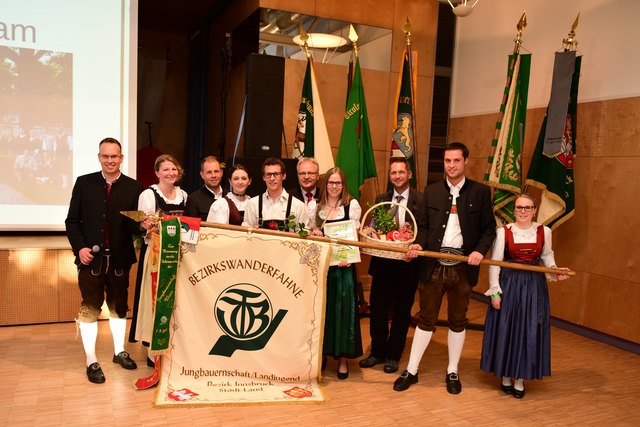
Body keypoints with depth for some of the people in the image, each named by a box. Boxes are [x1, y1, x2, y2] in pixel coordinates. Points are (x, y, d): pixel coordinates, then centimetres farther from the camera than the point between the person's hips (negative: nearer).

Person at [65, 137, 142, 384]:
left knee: (119, 306, 15)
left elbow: (137, 224, 0)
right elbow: (72, 220, 1)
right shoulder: (84, 183, 0)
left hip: (119, 258, 1)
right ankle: (91, 361, 17)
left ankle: (120, 352, 32)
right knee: (90, 308, 6)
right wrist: (79, 247, -11)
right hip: (91, 257, -1)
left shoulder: (133, 187, 0)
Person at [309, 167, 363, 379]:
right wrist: (314, 234, -8)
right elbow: (312, 235, 15)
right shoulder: (318, 207, 9)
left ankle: (342, 357, 13)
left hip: (343, 265, -3)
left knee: (343, 308, 2)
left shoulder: (352, 204, -2)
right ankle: (321, 352, 23)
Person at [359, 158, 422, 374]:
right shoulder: (381, 199, 9)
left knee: (401, 312, 11)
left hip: (407, 264, -3)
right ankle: (377, 352, 29)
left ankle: (393, 355, 28)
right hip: (383, 263, 3)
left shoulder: (422, 200, -5)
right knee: (377, 309, 9)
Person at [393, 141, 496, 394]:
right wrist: (418, 244, -13)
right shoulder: (431, 191, 5)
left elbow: (489, 228, 1)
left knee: (457, 320, 13)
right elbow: (423, 226, 6)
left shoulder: (480, 191, 1)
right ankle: (411, 371, 20)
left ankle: (452, 372, 29)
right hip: (433, 264, 1)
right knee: (426, 319, 9)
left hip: (463, 266, -1)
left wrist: (480, 250, -15)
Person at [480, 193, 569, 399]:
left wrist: (554, 271, -1)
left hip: (534, 287, 2)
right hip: (508, 285, -2)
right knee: (505, 330, 6)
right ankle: (506, 376, 24)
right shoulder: (504, 231, -7)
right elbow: (494, 263, -6)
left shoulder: (544, 231, 0)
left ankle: (520, 379, 22)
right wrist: (495, 291, -9)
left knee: (529, 332, 6)